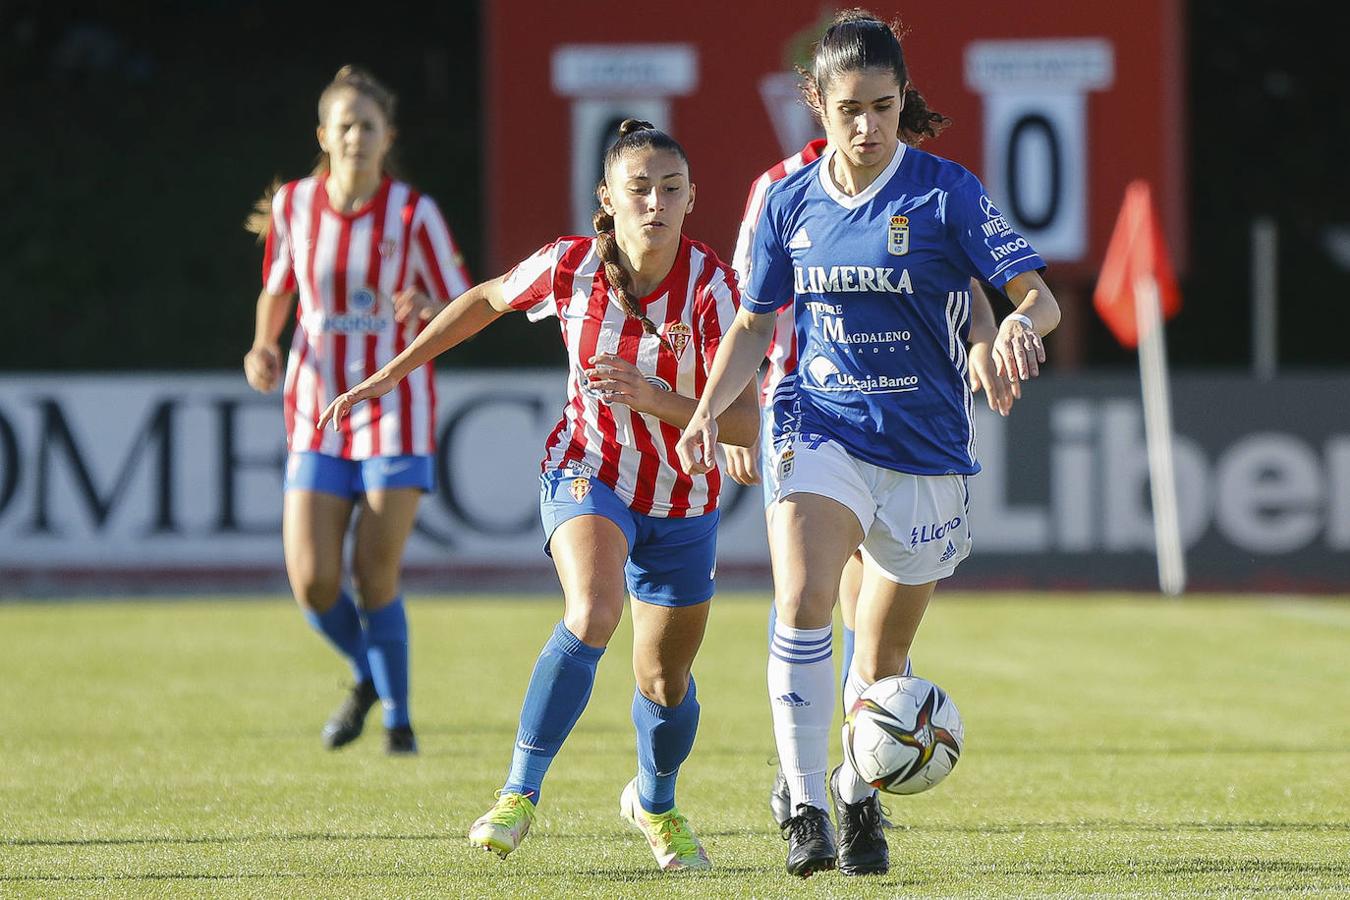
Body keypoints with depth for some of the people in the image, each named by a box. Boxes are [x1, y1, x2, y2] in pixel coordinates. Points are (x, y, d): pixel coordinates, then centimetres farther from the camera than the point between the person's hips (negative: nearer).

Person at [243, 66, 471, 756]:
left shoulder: (413, 213, -8)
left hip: (396, 412, -2)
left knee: (376, 576, -7)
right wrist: (263, 349, -3)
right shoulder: (292, 205, 0)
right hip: (317, 413, 2)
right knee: (313, 582, -7)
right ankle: (366, 677, 25)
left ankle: (397, 717, 15)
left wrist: (421, 310, -25)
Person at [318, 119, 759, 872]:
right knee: (593, 612, -31)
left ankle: (656, 804, 45)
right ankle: (520, 796, -24)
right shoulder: (571, 266, -17)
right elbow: (487, 301, 6)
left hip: (683, 506, 1)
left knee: (666, 681, 13)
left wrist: (657, 399, -41)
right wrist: (391, 374, 9)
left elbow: (746, 426, -25)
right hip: (589, 470, -1)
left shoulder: (711, 286, -22)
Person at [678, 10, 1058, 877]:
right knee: (802, 599, -25)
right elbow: (756, 325, 14)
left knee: (883, 659, 9)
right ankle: (804, 805, -20)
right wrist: (709, 408, -2)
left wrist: (1021, 325, -33)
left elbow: (1039, 296, -10)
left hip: (927, 448, -1)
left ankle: (861, 798, 36)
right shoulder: (792, 203, 2)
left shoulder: (948, 193, -7)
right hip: (822, 431, 1)